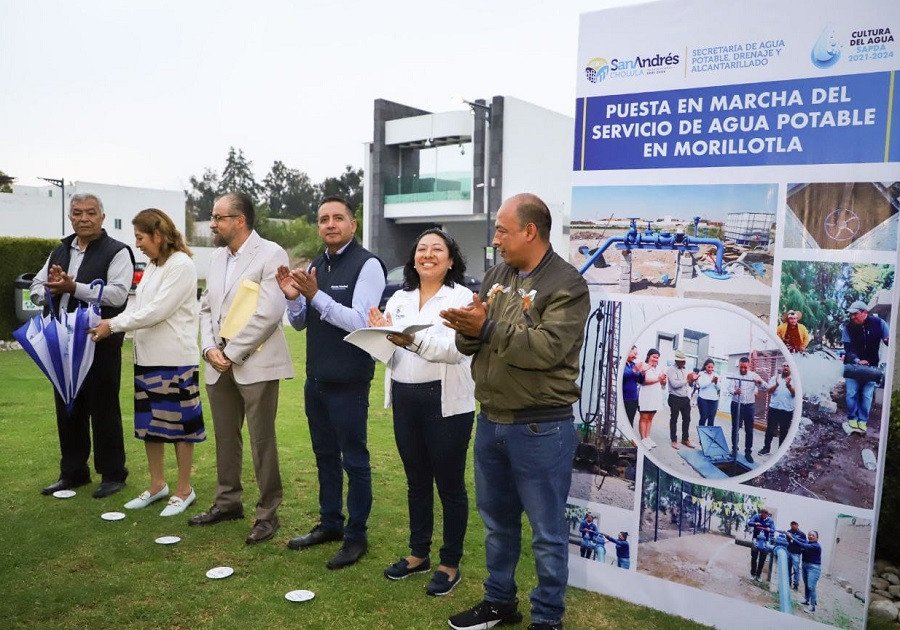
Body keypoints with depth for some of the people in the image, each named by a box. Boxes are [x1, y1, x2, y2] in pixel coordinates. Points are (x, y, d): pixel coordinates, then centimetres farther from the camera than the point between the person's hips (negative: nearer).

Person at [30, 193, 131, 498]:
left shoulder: (116, 252, -5)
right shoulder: (59, 252, 17)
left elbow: (117, 294, -17)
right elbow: (36, 287, 15)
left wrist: (73, 287, -22)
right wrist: (52, 289, -7)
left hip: (100, 342, -6)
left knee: (103, 409, 2)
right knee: (67, 409, 14)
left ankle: (112, 474, 14)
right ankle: (73, 473, 27)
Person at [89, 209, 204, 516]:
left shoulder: (181, 265, -14)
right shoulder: (152, 266, 13)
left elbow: (157, 311, -19)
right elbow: (138, 308, 13)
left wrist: (114, 325, -12)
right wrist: (109, 324, -1)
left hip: (175, 359, -9)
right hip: (147, 357, 9)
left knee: (179, 423, 3)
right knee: (149, 422, 15)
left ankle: (184, 489, 16)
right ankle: (157, 485, 29)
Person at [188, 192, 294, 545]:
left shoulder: (270, 254, -10)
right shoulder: (216, 257, 14)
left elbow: (268, 313, -18)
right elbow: (206, 308, 15)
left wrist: (232, 353, -14)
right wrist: (210, 349, -1)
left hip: (255, 364, -7)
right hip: (219, 365, 7)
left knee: (262, 441, 0)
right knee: (225, 437, 16)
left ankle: (267, 513, 13)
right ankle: (228, 502, 31)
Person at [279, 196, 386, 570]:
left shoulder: (367, 265, -13)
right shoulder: (314, 266, 9)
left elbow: (361, 321, -21)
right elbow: (299, 323, 13)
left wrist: (315, 295, -26)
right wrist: (293, 298, -7)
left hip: (348, 381, -7)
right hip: (316, 378, 8)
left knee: (354, 459, 5)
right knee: (325, 455, 19)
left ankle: (356, 536, 19)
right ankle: (329, 523, 34)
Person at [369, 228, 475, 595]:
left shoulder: (462, 297, -8)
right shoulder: (398, 299, 10)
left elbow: (456, 349, -23)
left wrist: (412, 340, -36)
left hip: (446, 401, -5)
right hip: (405, 400, 6)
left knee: (449, 484, 7)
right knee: (417, 481, 18)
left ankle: (450, 564, 23)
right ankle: (418, 553, 35)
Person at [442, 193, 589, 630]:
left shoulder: (566, 284, -12)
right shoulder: (496, 277, 10)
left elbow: (547, 348, -25)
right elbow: (470, 343, 8)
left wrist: (488, 328, -24)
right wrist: (468, 330, -15)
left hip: (540, 427, -7)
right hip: (491, 421, 7)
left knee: (547, 531, 8)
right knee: (497, 520, 20)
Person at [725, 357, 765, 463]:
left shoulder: (754, 375, 1)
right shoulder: (734, 375, -3)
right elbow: (730, 388, -14)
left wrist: (760, 382, -31)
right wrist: (734, 392, -38)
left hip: (750, 406, 1)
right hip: (737, 405, -1)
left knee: (749, 430, 4)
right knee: (735, 428, 7)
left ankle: (748, 452, 12)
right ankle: (734, 449, 21)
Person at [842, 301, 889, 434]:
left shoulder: (878, 323, -11)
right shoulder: (848, 326, -11)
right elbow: (848, 347, -12)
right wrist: (857, 361, -25)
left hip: (871, 366, 0)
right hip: (853, 364, 0)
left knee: (867, 394, 0)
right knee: (852, 392, -3)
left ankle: (863, 420, 10)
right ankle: (852, 418, 11)